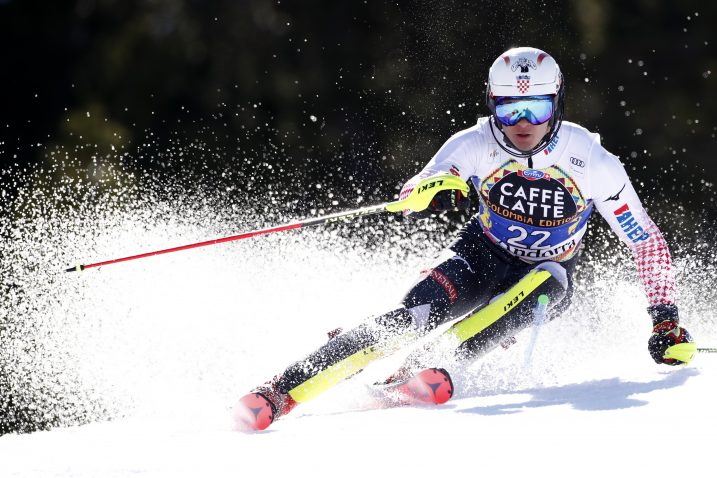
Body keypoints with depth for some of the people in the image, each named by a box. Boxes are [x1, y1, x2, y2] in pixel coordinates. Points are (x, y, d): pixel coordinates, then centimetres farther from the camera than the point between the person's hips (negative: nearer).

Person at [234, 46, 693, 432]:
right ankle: (283, 389, -37)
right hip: (482, 256, 0)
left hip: (549, 273, 1)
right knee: (416, 313, -28)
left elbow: (647, 240, -8)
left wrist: (666, 316, -11)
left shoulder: (592, 163, -18)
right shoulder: (476, 145, -16)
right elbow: (410, 198, -18)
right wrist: (433, 193, -42)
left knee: (546, 280, -36)